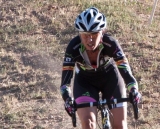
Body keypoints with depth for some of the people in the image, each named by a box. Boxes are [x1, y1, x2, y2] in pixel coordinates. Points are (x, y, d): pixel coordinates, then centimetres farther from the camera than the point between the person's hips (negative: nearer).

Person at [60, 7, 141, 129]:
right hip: (85, 82, 0)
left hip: (110, 78, 1)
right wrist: (67, 99, -53)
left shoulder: (110, 44, -31)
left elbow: (125, 70, -37)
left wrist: (134, 90, -56)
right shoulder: (74, 47, -31)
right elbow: (65, 80, -34)